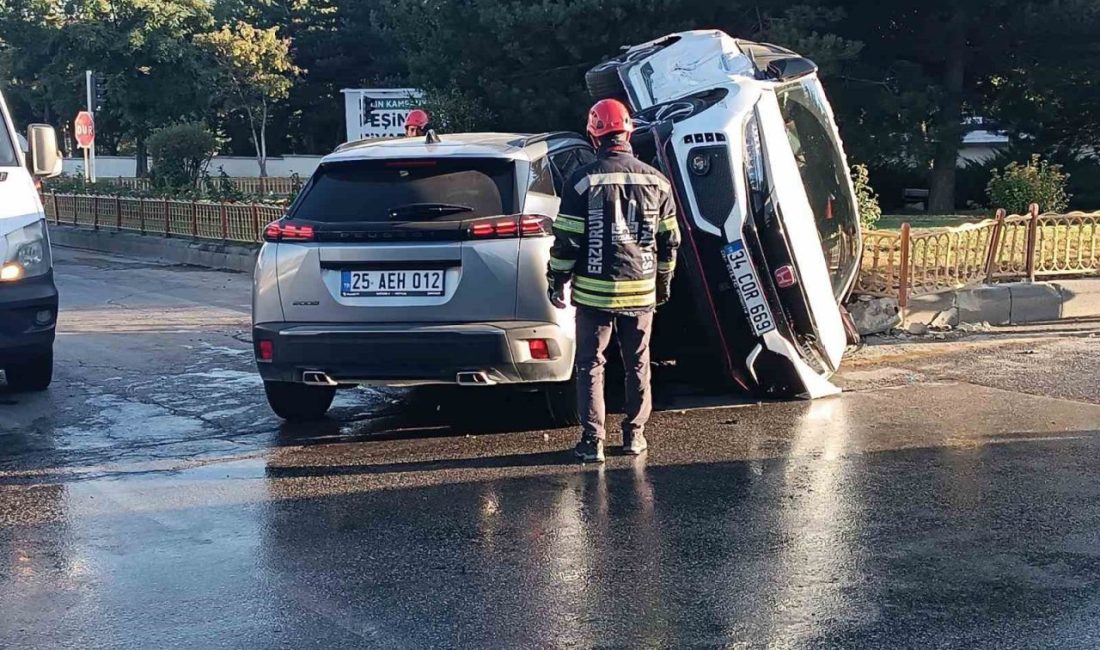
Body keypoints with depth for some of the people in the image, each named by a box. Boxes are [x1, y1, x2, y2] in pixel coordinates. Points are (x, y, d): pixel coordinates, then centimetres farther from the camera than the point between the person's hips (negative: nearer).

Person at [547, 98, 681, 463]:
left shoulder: (584, 180, -9)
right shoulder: (655, 181, 3)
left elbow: (567, 239, -8)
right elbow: (669, 240, 10)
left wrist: (557, 280, 3)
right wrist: (664, 281, 22)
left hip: (593, 289, -3)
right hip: (641, 290, 3)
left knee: (590, 365, 4)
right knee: (638, 365, 14)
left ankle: (592, 440, 2)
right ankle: (635, 435, 20)